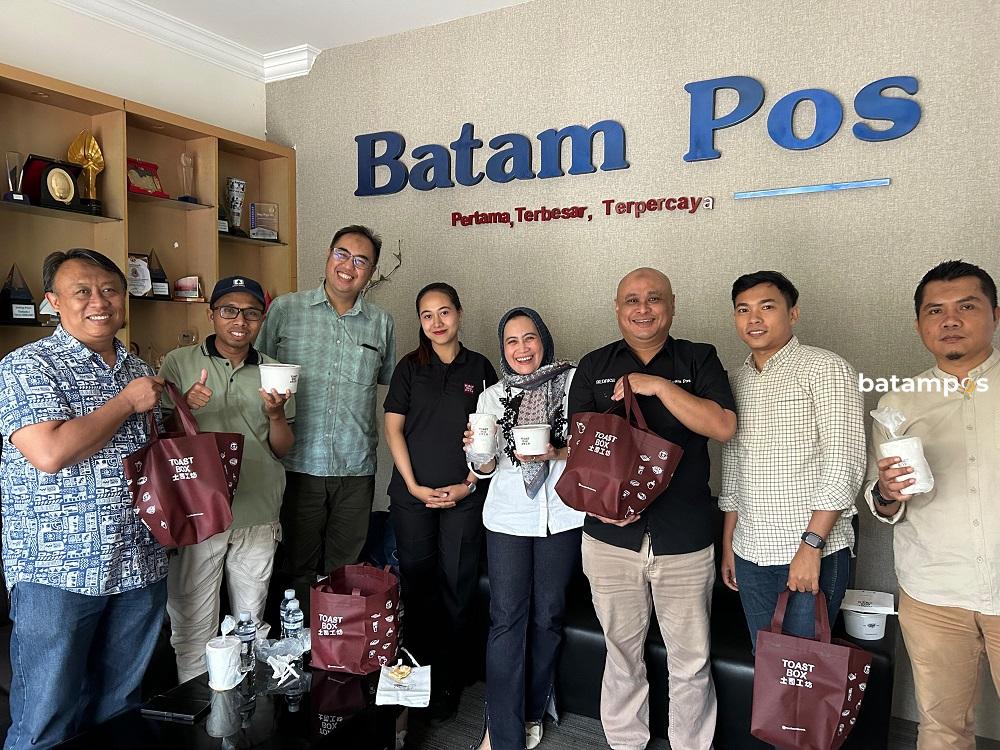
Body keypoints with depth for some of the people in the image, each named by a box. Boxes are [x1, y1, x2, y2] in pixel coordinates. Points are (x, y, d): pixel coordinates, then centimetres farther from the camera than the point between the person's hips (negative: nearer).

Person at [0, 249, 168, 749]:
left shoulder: (140, 371, 12)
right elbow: (50, 453, -23)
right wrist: (127, 402, -13)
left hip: (139, 567, 6)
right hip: (57, 572, -5)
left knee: (120, 706, 19)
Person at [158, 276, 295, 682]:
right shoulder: (179, 363, -1)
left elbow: (282, 449, 8)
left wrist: (276, 414, -13)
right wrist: (184, 406, -19)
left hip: (258, 516, 3)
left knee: (253, 622, 16)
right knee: (192, 625, 6)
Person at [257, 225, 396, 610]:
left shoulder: (382, 323, 7)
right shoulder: (285, 309, 2)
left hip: (356, 470, 2)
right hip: (299, 465, -2)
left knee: (345, 571, 13)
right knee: (298, 568, 10)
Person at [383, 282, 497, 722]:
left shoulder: (480, 368, 5)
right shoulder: (410, 367, 4)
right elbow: (393, 428, 1)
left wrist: (470, 485, -5)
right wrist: (414, 486, -7)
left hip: (464, 496, 0)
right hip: (412, 493, 0)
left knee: (456, 587, 4)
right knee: (416, 583, 6)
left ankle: (448, 681, 17)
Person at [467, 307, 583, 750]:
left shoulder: (572, 381, -1)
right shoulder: (492, 396, 8)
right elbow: (486, 468, 9)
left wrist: (556, 452, -20)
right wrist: (480, 454, -14)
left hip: (561, 515, -1)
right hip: (507, 517, 1)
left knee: (547, 615, 9)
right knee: (507, 618, -1)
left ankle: (531, 714, 29)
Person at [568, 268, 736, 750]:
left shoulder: (699, 360, 2)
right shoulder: (594, 367, 6)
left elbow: (723, 427, -11)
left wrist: (658, 385, -18)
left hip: (685, 540, -1)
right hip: (611, 536, 2)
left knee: (691, 659, 10)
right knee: (622, 652, 16)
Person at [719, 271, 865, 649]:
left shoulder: (826, 369, -8)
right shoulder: (736, 380, 10)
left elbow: (844, 464, -14)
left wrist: (811, 545, -18)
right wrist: (728, 544, 15)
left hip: (817, 551, -5)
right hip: (750, 553, 5)